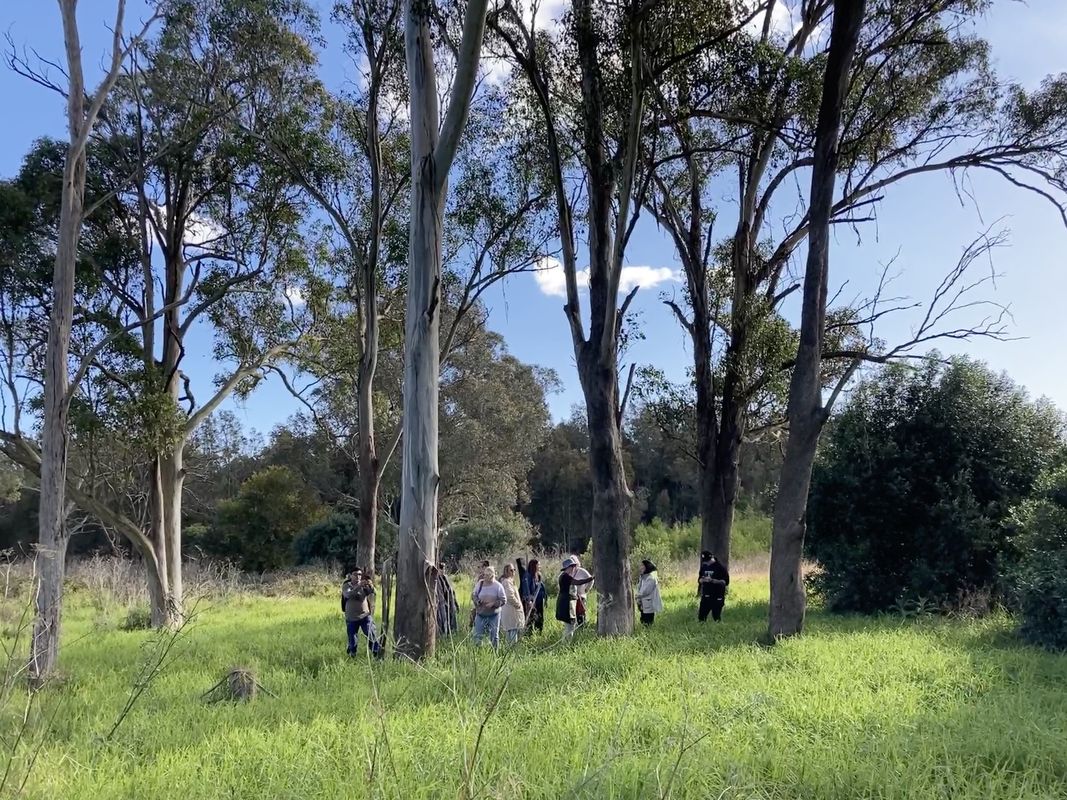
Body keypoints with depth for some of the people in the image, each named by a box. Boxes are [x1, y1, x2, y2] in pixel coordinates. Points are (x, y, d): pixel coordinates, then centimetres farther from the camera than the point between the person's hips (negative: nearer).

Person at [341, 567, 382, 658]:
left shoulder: (364, 585, 1)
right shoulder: (346, 586, -3)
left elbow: (371, 592, -17)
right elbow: (348, 595, -24)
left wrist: (371, 586, -39)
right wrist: (359, 586, -38)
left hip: (365, 616, 1)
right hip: (352, 619, 0)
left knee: (372, 637, -9)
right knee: (352, 642, 8)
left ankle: (378, 655, -2)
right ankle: (351, 656, 30)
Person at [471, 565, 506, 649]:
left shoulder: (498, 586, -6)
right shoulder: (479, 584, 0)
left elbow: (503, 600, -6)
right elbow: (473, 595, 6)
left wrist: (493, 603, -20)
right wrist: (477, 601, -15)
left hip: (494, 614, -2)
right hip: (480, 614, 2)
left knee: (494, 635, 8)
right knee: (478, 635, 4)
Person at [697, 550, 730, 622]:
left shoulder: (720, 568, -8)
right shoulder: (704, 567, 9)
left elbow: (726, 582, -11)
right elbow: (699, 580, 17)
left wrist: (712, 580, -21)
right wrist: (703, 580, -8)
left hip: (717, 597, -5)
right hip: (706, 596, 5)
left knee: (716, 617, -2)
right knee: (701, 616, 1)